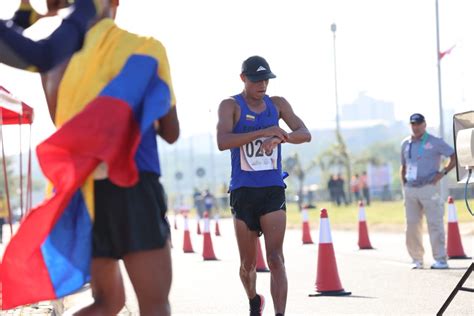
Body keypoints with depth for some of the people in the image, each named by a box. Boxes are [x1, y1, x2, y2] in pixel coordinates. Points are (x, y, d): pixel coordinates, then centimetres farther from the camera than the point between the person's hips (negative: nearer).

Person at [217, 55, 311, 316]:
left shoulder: (277, 104, 7)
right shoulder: (231, 106, -4)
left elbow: (305, 134, -2)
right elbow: (223, 142, -21)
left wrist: (279, 138, -23)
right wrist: (263, 132, -30)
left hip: (273, 190, 1)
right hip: (243, 191, -1)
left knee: (276, 260, -12)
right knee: (248, 263, 11)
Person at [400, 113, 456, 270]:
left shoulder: (435, 142, -1)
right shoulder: (406, 144, 14)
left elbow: (455, 156, -3)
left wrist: (442, 173, -11)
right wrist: (404, 182, 12)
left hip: (429, 187, -5)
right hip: (410, 190, 5)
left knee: (435, 224, -9)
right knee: (412, 226, 4)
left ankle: (440, 259, -8)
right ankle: (417, 260, 12)